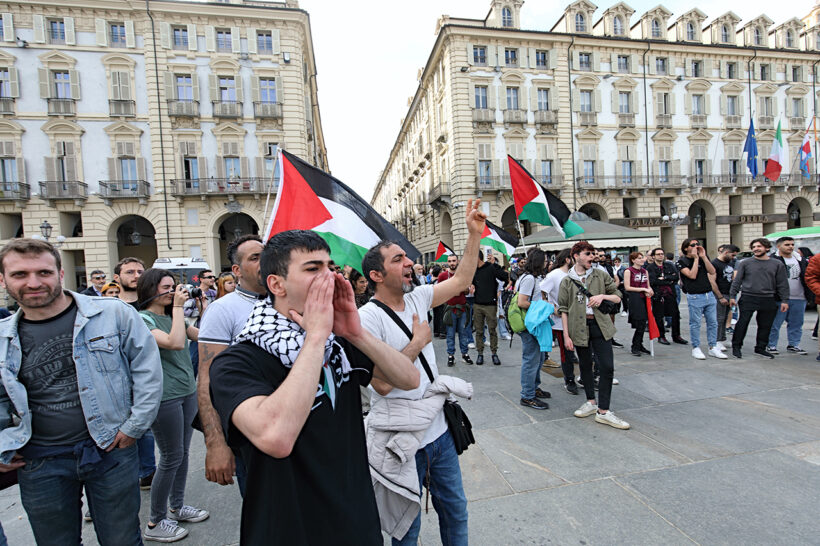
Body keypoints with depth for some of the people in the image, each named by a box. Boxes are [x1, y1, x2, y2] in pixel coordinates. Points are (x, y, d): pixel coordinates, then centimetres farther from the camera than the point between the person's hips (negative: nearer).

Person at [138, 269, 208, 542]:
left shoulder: (172, 316, 10)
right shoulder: (143, 319, -14)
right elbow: (175, 343, -29)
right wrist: (178, 305, -23)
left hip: (187, 391, 7)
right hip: (164, 396, -7)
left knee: (182, 453, 17)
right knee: (171, 458, 3)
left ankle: (177, 507, 34)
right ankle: (155, 523, 21)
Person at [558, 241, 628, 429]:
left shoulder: (600, 275, 5)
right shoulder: (567, 281, 2)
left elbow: (618, 297, 11)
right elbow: (564, 310, 1)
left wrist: (603, 296, -11)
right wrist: (566, 336, -4)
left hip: (600, 325, 1)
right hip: (579, 327, 0)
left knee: (607, 367, -3)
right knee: (585, 365, 12)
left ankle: (603, 411, 6)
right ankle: (591, 402, 30)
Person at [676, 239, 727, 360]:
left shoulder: (703, 257, 11)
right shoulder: (682, 261, -4)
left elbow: (712, 272, -2)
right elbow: (692, 275, -16)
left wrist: (703, 257, -7)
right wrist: (696, 258, -14)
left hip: (709, 294, 5)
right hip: (694, 297, -5)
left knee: (713, 322, 9)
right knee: (695, 324, 1)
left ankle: (713, 348, 19)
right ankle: (696, 348, 11)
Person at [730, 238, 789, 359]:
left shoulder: (777, 264, 9)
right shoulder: (745, 263, 4)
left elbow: (782, 284, 9)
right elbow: (737, 280, 4)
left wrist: (784, 300, 3)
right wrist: (732, 296, -3)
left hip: (768, 300, 2)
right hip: (748, 298, -2)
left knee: (765, 326, 8)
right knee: (742, 323, -3)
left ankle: (761, 348, 22)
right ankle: (736, 346, 7)